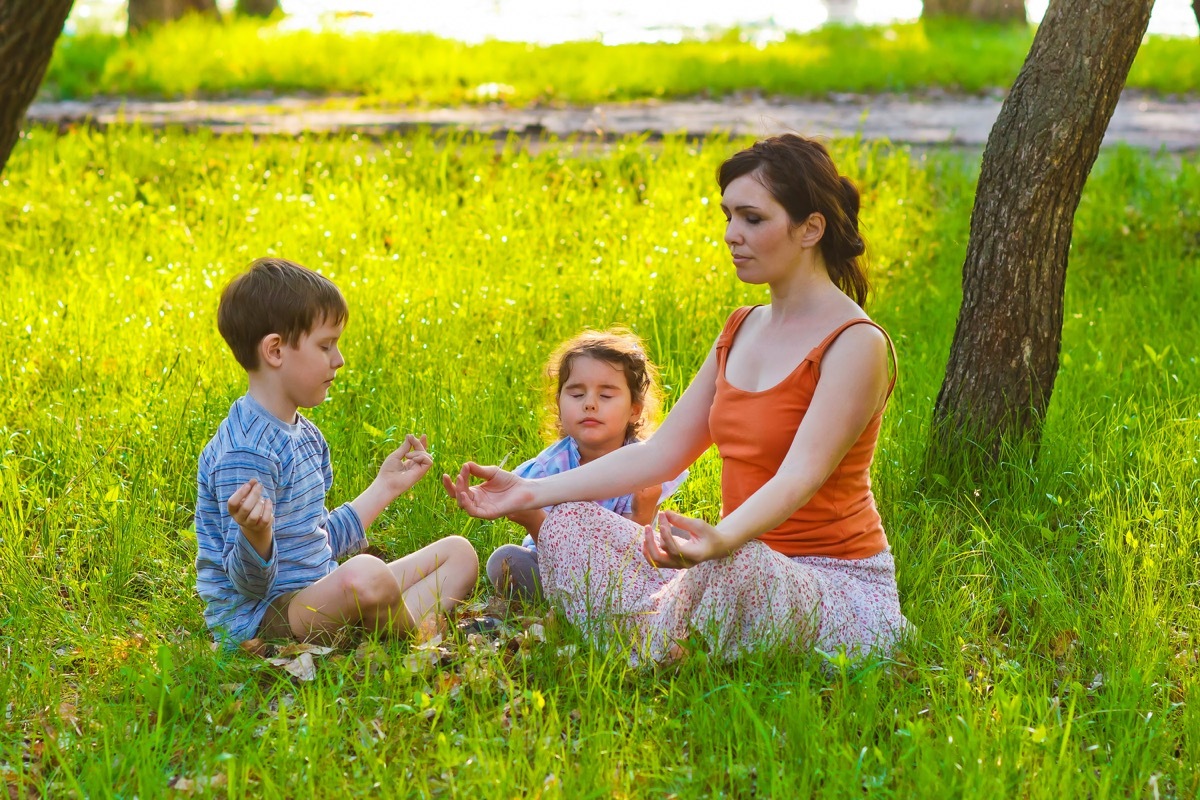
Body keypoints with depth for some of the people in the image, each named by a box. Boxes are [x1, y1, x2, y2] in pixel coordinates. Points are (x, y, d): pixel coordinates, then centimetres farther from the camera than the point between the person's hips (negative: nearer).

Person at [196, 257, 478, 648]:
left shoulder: (304, 435, 12)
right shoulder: (246, 451, -20)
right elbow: (251, 583, -21)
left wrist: (383, 488, 31)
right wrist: (255, 533, -43)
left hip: (316, 601, 11)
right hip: (258, 618, -11)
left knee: (459, 553, 14)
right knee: (365, 575, -40)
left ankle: (412, 621, -14)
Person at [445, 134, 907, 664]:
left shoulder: (856, 344, -13)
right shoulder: (742, 330, 13)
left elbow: (801, 476, -27)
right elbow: (662, 452, 9)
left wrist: (720, 541, -48)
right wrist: (531, 493, 0)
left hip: (837, 589, -8)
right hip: (750, 560, 8)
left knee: (733, 570, -41)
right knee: (569, 524, -7)